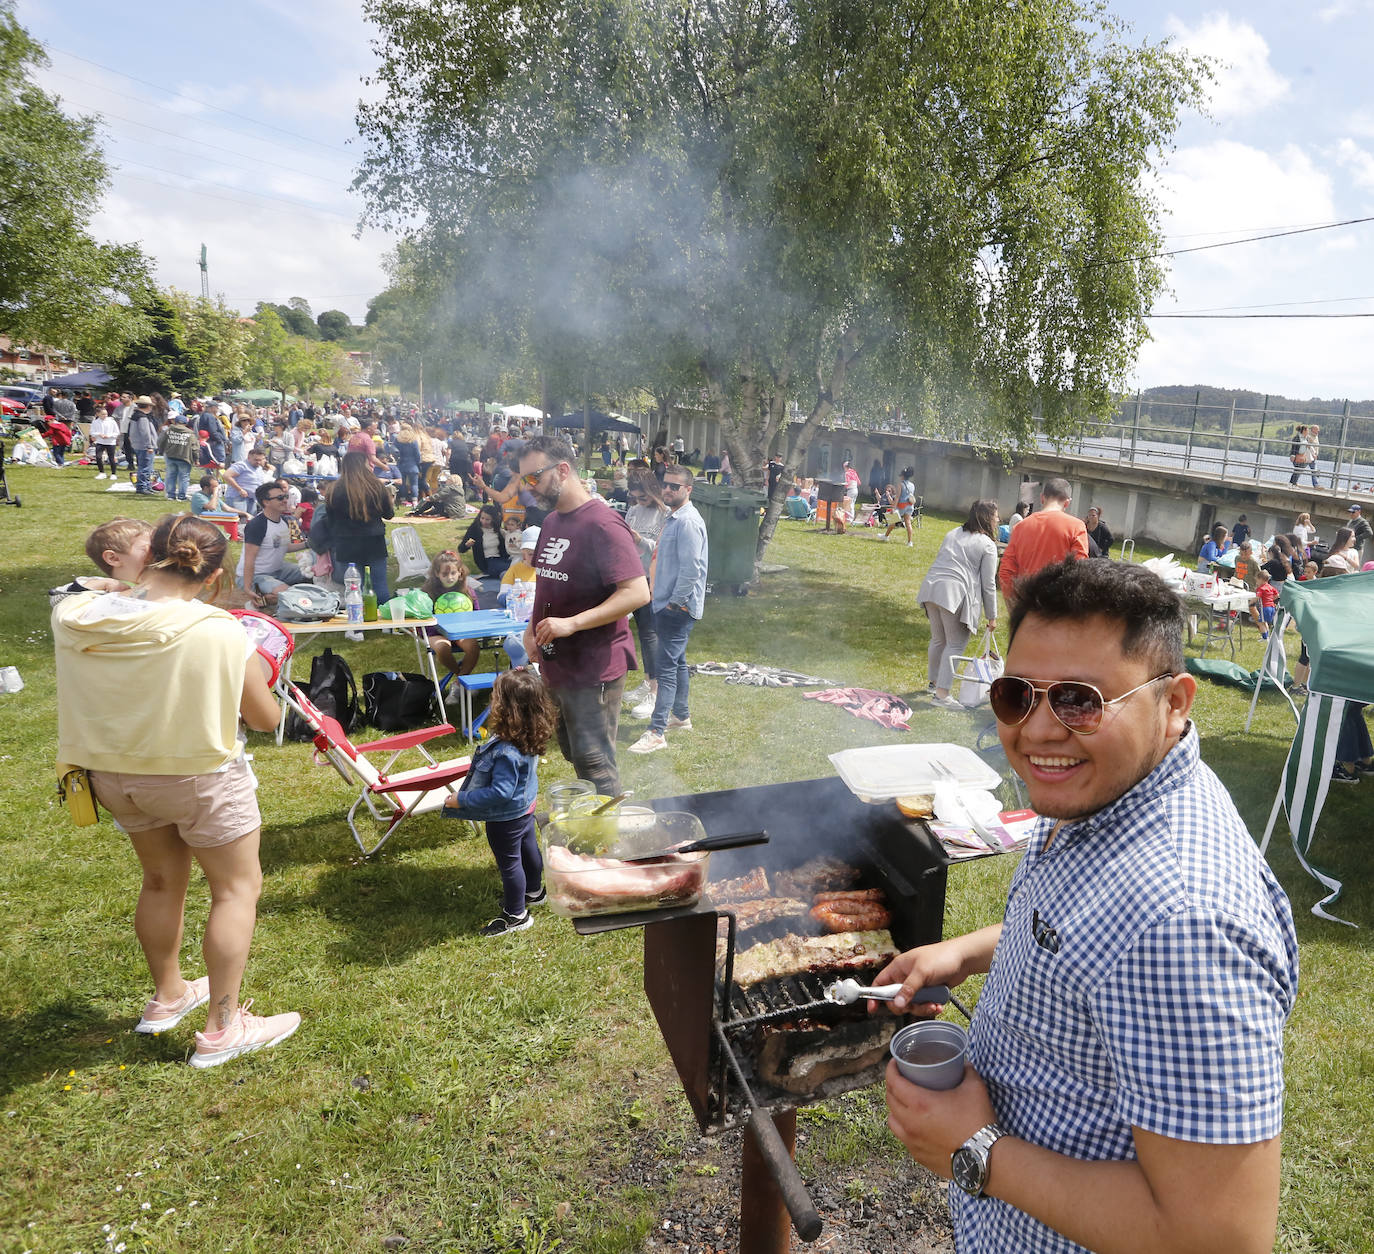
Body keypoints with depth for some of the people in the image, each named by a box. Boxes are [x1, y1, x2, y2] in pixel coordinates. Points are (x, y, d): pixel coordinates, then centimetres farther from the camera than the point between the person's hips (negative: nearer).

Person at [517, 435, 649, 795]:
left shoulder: (602, 524, -18)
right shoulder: (552, 521, 11)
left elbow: (637, 592, -25)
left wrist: (571, 623, -28)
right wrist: (532, 627, 6)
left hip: (593, 669, -9)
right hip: (555, 664, 9)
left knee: (594, 763, -2)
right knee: (573, 754, 19)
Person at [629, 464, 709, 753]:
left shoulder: (688, 522, -17)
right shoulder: (672, 518, 15)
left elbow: (691, 568, -22)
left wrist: (675, 602, -18)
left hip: (678, 607, -10)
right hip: (667, 604, 10)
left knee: (665, 666, -12)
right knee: (677, 662, 19)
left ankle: (656, 733, -11)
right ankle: (681, 716, 33)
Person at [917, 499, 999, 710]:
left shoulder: (952, 534, 20)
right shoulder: (987, 545, 0)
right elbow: (988, 584, 0)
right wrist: (991, 616, 6)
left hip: (931, 587, 7)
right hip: (955, 593, -7)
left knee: (938, 639, 22)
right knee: (955, 644, 1)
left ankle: (933, 681, 36)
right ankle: (942, 693, -4)